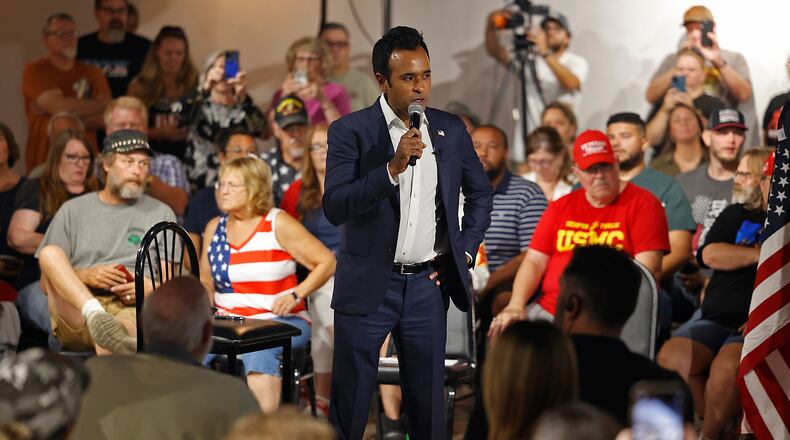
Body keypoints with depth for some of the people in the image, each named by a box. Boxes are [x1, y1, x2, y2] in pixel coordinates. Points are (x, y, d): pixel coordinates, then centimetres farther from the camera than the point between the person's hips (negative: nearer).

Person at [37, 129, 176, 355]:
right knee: (50, 253, -26)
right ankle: (97, 317, -49)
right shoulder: (73, 211, 19)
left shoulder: (161, 214, 21)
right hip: (76, 316, 2)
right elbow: (46, 283, 14)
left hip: (132, 310, -2)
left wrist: (151, 289, -8)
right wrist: (85, 276, -6)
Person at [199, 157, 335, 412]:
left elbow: (326, 262, -3)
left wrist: (295, 295, -13)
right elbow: (206, 283, 21)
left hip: (281, 322, -4)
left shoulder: (277, 224, -3)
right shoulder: (214, 228, 12)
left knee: (258, 350, -37)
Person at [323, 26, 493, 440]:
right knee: (349, 404, 4)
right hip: (368, 286, -3)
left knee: (427, 401, 10)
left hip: (428, 285, 3)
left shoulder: (451, 129, 4)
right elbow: (334, 208, -18)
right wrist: (392, 167, -27)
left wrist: (465, 251, 8)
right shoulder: (349, 132, -8)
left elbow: (480, 192, 18)